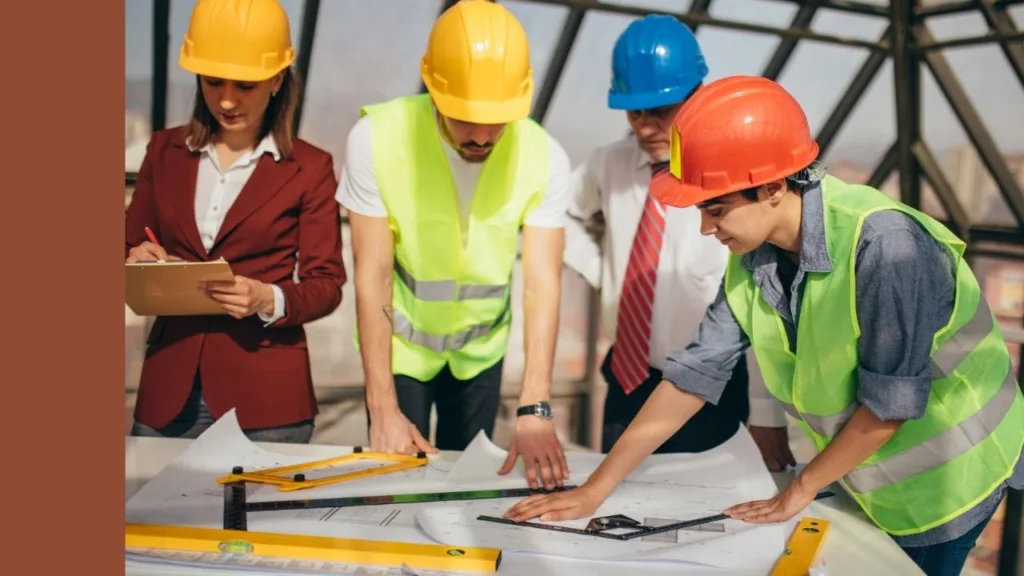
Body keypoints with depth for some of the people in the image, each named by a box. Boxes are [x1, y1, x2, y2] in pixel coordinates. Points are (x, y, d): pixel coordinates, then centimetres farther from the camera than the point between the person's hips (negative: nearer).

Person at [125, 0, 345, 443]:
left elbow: (326, 284, -2)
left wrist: (269, 300, -22)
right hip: (169, 384, 3)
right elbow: (131, 248, 14)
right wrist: (139, 264, -9)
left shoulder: (310, 168, -2)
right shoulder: (165, 150, 8)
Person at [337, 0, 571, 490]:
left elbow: (542, 284, -23)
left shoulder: (543, 157, -20)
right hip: (400, 346, -1)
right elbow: (372, 276, -21)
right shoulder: (378, 138, -25)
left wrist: (534, 410, -32)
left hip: (481, 348, 2)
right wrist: (383, 409, -20)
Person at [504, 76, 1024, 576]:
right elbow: (694, 373, -9)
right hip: (861, 468, 5)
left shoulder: (883, 246, -33)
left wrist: (804, 486, -11)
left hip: (942, 473, -5)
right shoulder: (752, 261, -12)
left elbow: (891, 402, -26)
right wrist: (595, 489, -10)